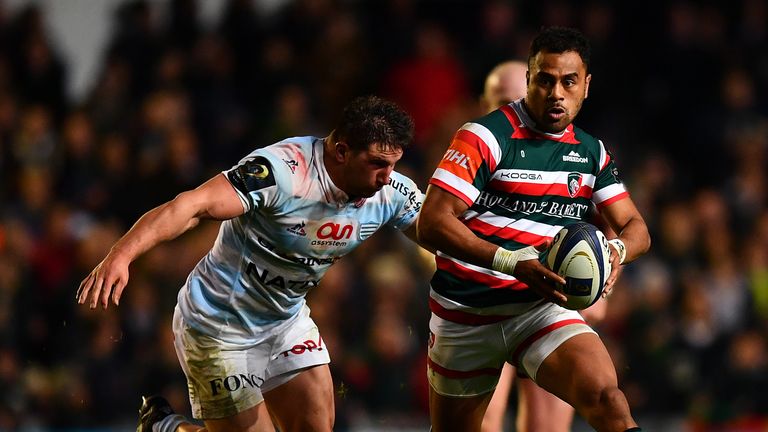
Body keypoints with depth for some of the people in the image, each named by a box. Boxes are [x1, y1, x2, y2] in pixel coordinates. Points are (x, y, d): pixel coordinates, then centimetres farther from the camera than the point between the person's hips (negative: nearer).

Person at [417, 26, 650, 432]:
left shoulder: (592, 153, 6)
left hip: (542, 308, 3)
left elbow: (635, 227, 9)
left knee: (605, 395, -26)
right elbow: (432, 222, -19)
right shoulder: (486, 136, -12)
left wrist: (618, 250, -18)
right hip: (464, 314, -2)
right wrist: (511, 262, -32)